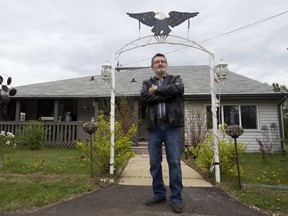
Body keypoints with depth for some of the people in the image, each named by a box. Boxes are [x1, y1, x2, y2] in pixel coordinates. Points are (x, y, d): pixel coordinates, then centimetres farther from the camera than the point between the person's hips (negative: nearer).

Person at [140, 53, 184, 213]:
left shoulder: (175, 79, 14)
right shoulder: (148, 83, 17)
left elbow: (179, 89, -11)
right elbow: (145, 98, -5)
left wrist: (157, 89, -5)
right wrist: (168, 94, -8)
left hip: (172, 126, -2)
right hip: (154, 127, 2)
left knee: (174, 162, -2)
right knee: (155, 162, 7)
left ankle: (176, 198, 8)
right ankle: (159, 194, 21)